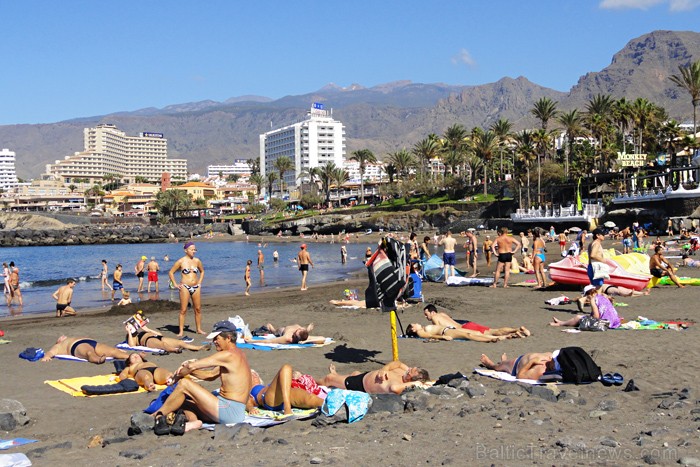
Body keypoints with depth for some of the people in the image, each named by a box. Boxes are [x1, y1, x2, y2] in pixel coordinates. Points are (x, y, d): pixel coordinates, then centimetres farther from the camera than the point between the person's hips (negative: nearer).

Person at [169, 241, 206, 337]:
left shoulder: (197, 261, 6)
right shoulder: (181, 261, -6)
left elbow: (202, 271, 23)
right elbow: (171, 272, 1)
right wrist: (175, 284, -3)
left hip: (196, 287, 4)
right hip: (185, 287, -4)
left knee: (198, 309, 7)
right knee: (183, 310, -4)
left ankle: (199, 329, 17)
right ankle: (181, 331, -1)